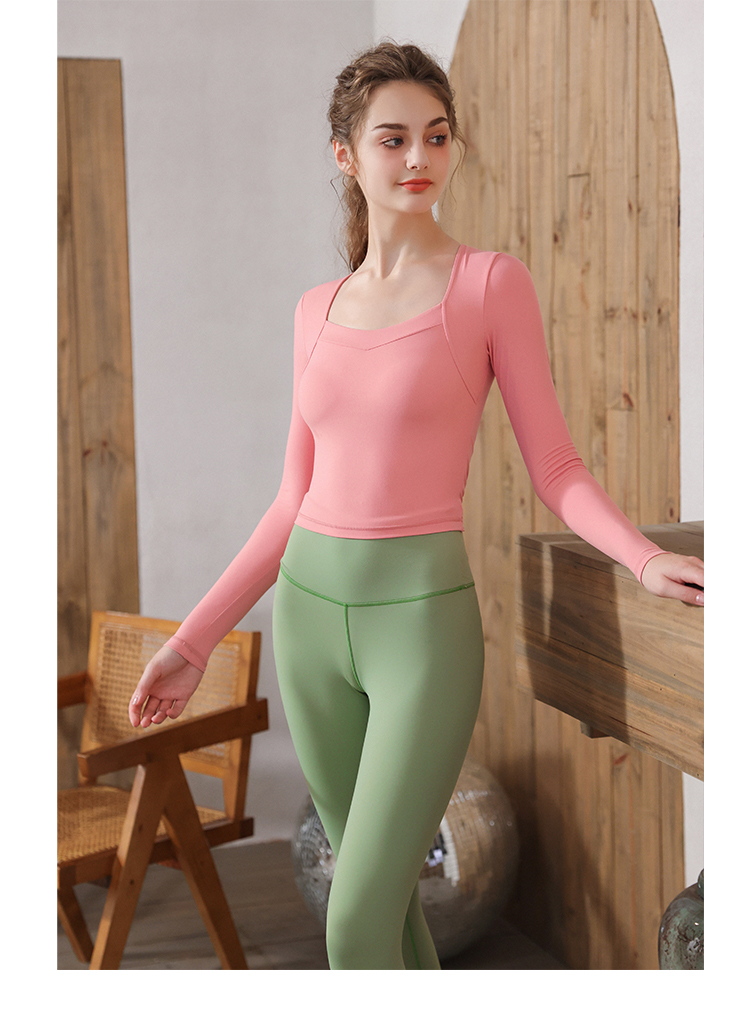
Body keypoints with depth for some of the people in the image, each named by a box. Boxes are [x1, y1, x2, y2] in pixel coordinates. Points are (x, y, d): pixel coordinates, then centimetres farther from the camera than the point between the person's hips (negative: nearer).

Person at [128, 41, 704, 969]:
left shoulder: (491, 282, -4)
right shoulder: (317, 311, 9)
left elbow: (556, 471, -4)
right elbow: (298, 498, 12)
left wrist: (647, 561, -23)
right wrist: (194, 641, 12)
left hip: (424, 616, -5)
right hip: (311, 611, 5)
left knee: (355, 931, -7)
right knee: (382, 889, 16)